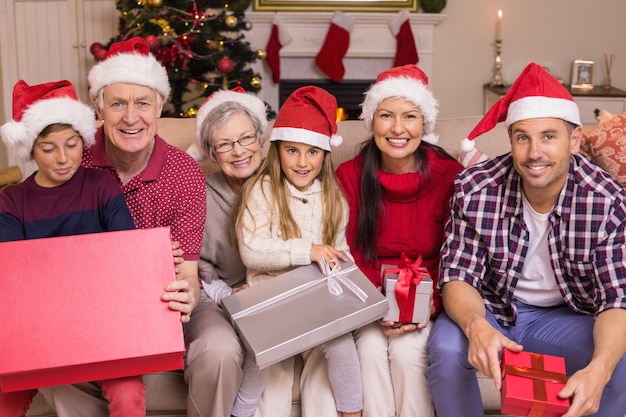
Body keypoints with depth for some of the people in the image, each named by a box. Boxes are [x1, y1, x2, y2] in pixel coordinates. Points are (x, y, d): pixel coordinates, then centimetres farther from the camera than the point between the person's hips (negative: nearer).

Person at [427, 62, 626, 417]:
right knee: (446, 347, -30)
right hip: (490, 310, 0)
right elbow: (458, 277, -15)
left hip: (567, 317, 1)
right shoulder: (475, 189, -19)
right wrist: (476, 326, -40)